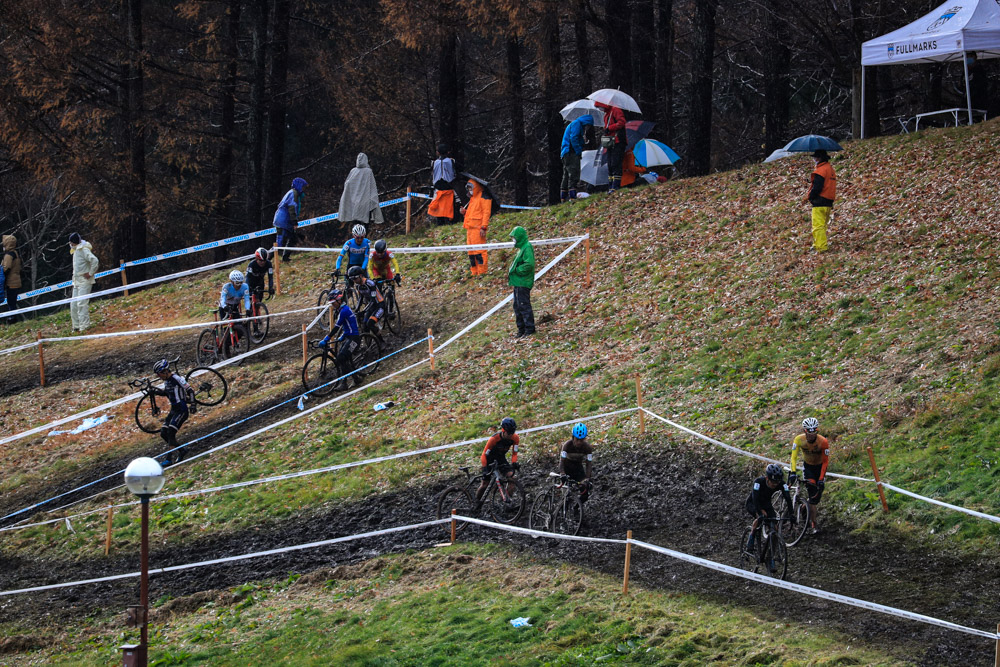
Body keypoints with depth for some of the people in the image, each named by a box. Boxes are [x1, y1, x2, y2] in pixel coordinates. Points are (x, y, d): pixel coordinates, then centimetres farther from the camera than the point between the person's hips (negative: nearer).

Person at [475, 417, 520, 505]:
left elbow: (514, 453, -10)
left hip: (501, 458, 3)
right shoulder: (494, 439, -33)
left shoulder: (515, 438, -21)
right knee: (485, 483, -4)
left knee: (511, 475, -24)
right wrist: (485, 469, -37)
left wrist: (514, 463, -31)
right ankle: (477, 502, 19)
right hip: (490, 459, -3)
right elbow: (484, 455, -27)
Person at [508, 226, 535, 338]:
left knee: (524, 306, -8)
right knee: (517, 307, 13)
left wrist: (515, 270, -17)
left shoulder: (527, 248, -15)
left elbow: (529, 264, -25)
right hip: (518, 283, 11)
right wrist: (511, 272, 10)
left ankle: (529, 329, -5)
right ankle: (521, 329, 19)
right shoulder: (522, 247, 17)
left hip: (523, 283, -11)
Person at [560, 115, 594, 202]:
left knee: (566, 177, 11)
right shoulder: (577, 124, -3)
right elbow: (573, 138, -15)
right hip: (571, 153, -11)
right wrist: (579, 151, -13)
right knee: (573, 175, -16)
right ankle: (572, 197, -24)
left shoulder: (573, 124, 28)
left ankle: (563, 198, 12)